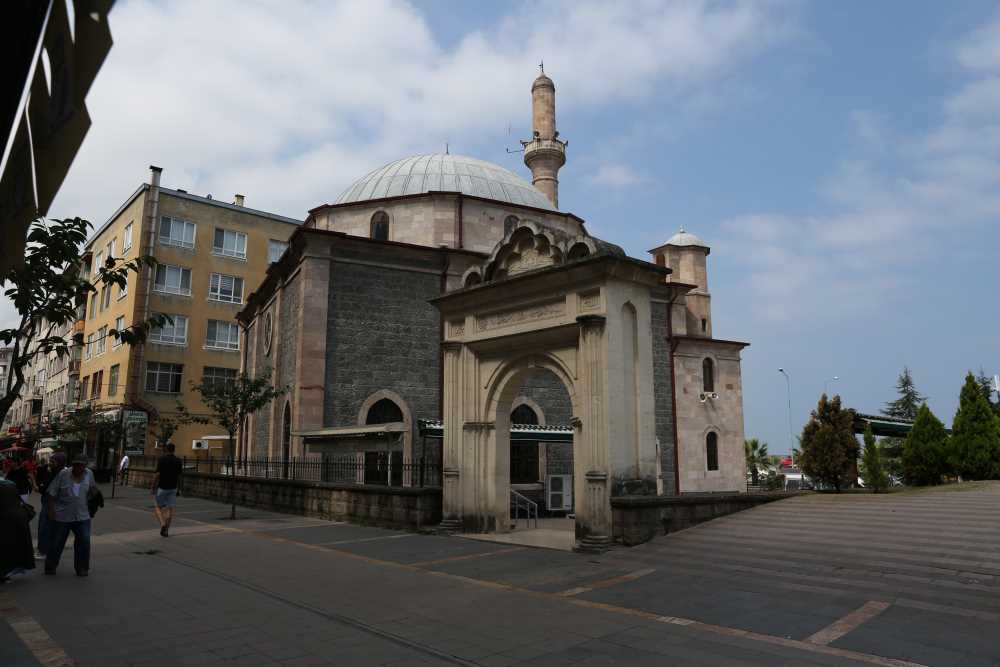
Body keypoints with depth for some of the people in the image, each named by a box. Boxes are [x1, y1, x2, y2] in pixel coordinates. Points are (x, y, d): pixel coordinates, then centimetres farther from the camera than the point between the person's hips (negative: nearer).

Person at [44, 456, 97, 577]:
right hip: (61, 516, -2)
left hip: (82, 516, 2)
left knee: (84, 542, -2)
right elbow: (52, 493, -5)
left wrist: (94, 489, -10)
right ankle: (50, 567, 31)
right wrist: (51, 510, -8)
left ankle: (82, 568, 12)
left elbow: (92, 491, 13)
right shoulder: (63, 474, -10)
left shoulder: (89, 474, 0)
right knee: (56, 542, 11)